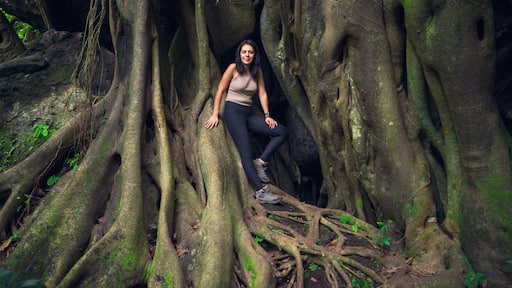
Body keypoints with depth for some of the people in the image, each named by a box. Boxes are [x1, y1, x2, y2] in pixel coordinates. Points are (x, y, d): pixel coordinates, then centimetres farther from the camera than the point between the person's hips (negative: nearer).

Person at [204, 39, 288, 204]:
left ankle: (261, 162, -9)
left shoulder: (257, 71, 10)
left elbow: (262, 93, 7)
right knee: (246, 152, -19)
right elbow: (220, 90, -2)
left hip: (248, 113, 6)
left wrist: (267, 115, -4)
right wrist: (215, 114, -4)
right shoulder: (233, 68, -4)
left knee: (282, 132, -7)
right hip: (233, 111, -6)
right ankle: (261, 191, -24)